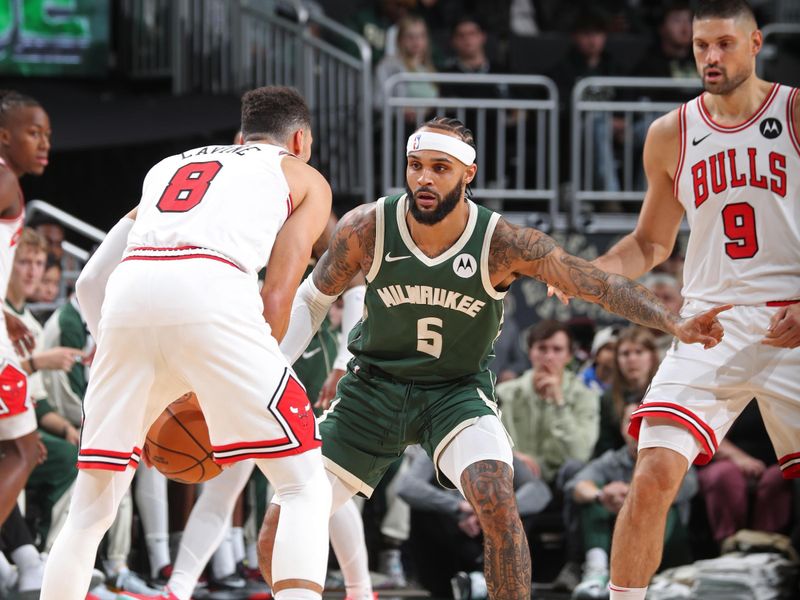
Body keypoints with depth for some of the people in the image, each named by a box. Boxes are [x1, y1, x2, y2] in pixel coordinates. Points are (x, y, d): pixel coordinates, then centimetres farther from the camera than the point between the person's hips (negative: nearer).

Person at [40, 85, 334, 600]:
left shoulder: (167, 166, 37)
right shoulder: (304, 178, 25)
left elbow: (89, 283, 30)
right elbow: (276, 297, 11)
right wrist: (244, 391, 18)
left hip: (128, 294, 4)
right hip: (212, 291, -4)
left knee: (92, 503, 17)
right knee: (306, 486, 5)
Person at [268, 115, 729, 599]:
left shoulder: (504, 244, -20)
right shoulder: (367, 228, -16)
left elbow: (602, 285, -18)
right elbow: (311, 301, 1)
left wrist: (675, 324, -32)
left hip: (459, 390, -2)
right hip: (373, 388, 2)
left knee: (497, 503, -30)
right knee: (280, 532, -5)